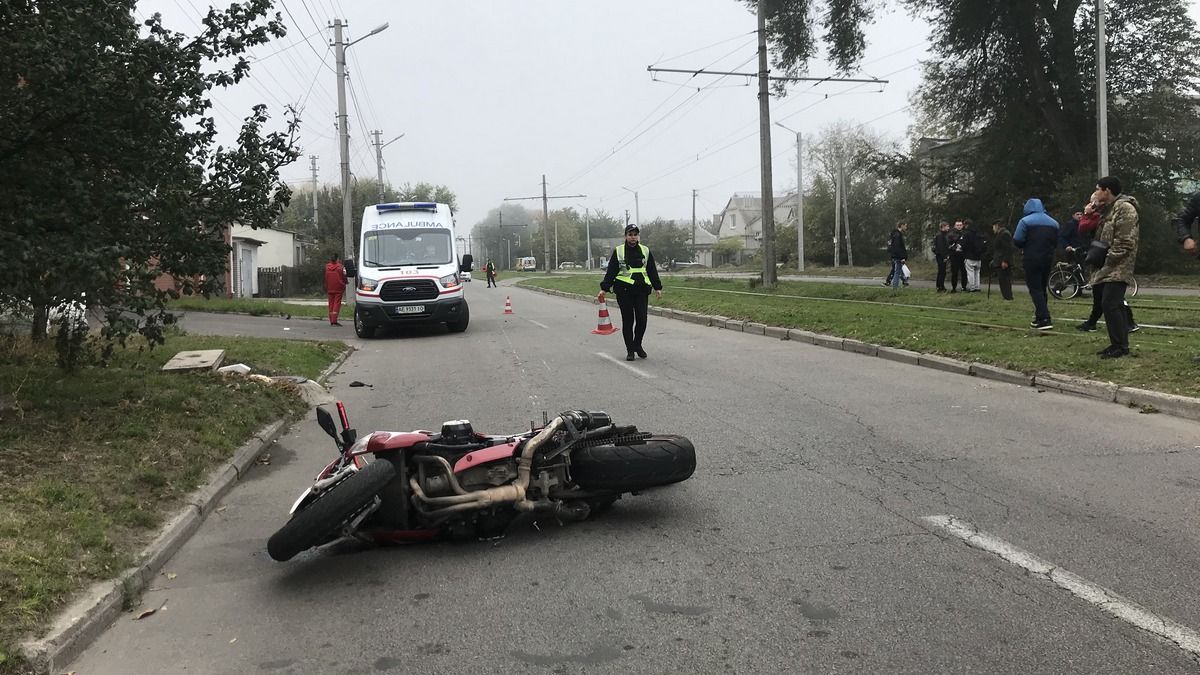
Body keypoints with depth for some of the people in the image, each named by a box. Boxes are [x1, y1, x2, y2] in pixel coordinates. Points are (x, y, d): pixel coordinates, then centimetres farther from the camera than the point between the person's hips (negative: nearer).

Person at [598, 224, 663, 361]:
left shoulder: (645, 251, 10)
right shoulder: (618, 251, 3)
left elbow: (652, 270, 15)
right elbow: (611, 271, 2)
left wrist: (657, 287, 12)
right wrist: (604, 288, -5)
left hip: (642, 290, 2)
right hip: (624, 291, -2)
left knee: (642, 319, -3)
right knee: (628, 320, 1)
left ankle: (637, 345, 20)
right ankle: (630, 350, 11)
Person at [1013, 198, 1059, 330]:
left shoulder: (1025, 221, -8)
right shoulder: (1053, 222, 11)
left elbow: (1017, 241, -10)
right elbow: (1056, 243, 13)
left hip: (1032, 259, -6)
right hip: (1048, 259, 6)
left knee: (1035, 289, -5)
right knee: (1042, 288, 18)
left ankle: (1044, 319, -15)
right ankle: (1040, 316, 23)